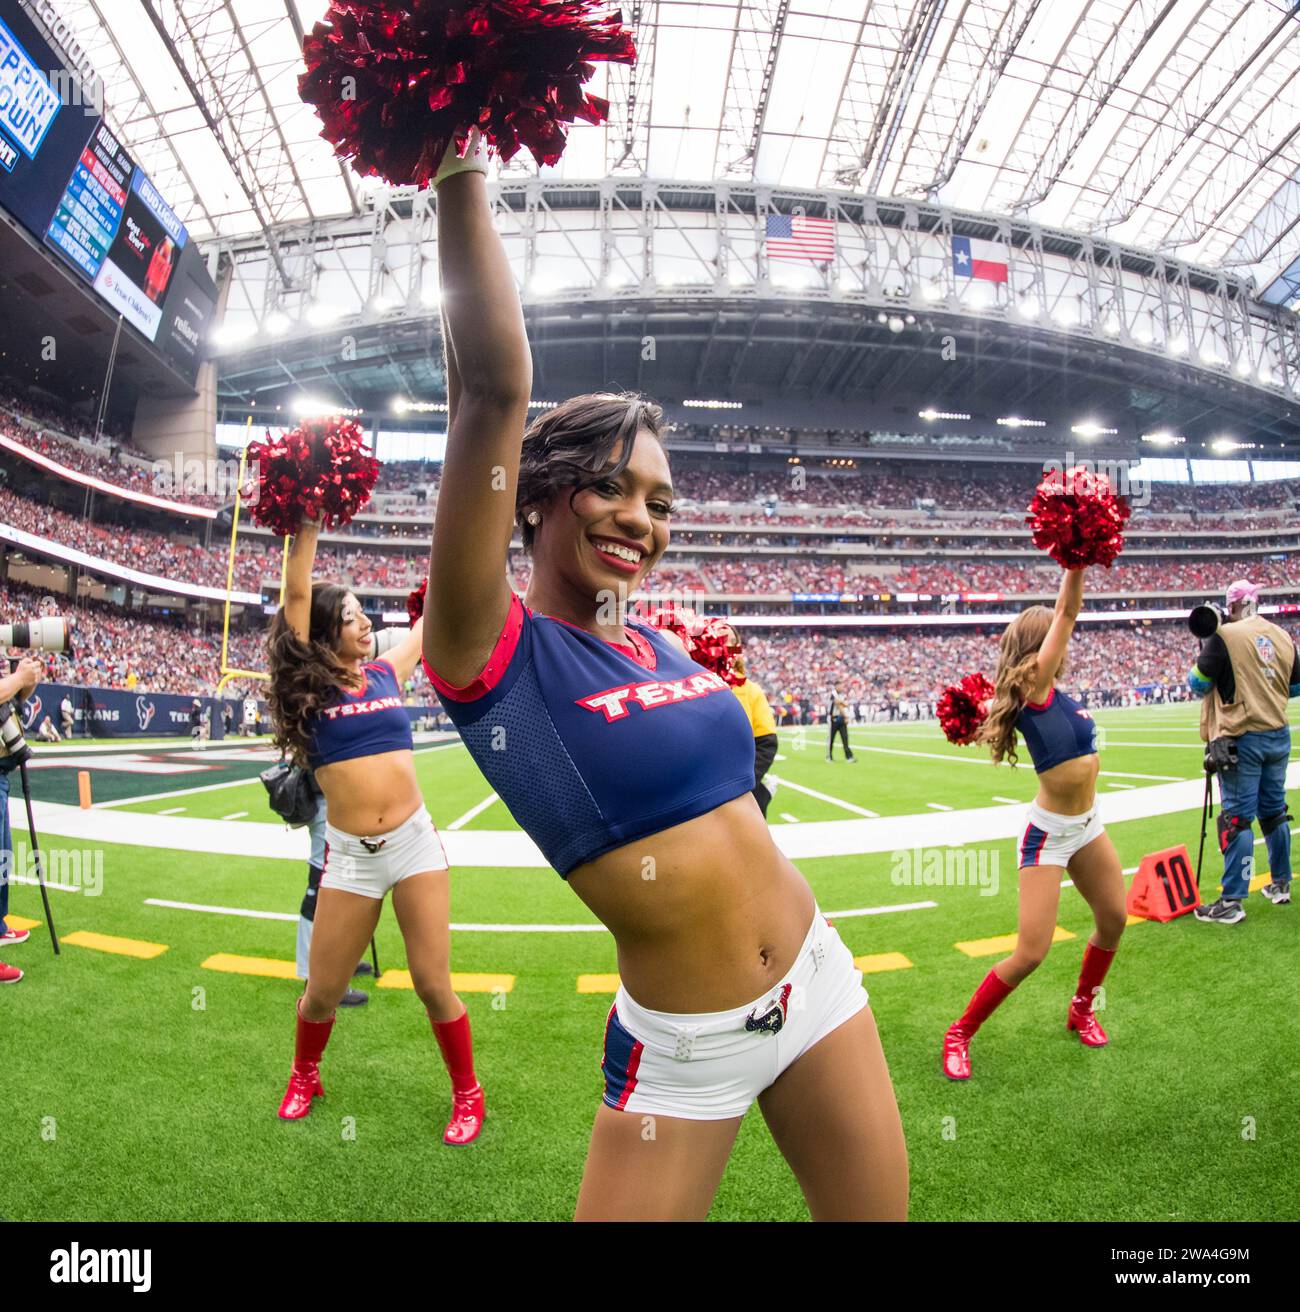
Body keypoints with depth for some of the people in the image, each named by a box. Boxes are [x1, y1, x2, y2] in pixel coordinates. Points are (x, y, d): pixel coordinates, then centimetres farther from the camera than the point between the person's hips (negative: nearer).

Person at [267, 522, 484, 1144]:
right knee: (321, 992, 10)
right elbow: (296, 594, -7)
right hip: (349, 857, -1)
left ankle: (467, 1094, 23)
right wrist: (308, 523, -10)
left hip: (415, 843, 1)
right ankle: (304, 1077, 42)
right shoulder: (307, 684, 1)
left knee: (433, 984, 3)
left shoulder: (384, 673, 8)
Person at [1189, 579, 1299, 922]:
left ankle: (1232, 902, -5)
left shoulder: (1225, 636, -12)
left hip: (1241, 738, -6)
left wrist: (1205, 650, 5)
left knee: (1237, 818, -6)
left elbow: (1198, 684, -9)